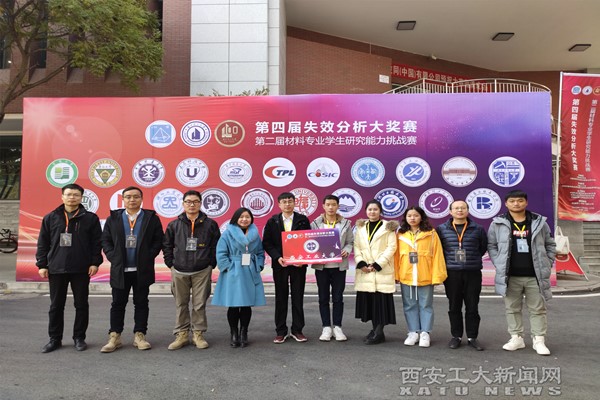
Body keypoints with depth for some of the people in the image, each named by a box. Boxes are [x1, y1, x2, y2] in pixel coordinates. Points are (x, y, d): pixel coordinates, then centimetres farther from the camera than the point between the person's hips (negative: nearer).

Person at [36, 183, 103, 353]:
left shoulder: (90, 218, 1)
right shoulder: (50, 218, 7)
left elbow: (97, 243, 0)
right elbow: (43, 243, 8)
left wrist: (95, 262, -7)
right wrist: (42, 264, 3)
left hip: (81, 270, -2)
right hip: (56, 269, 2)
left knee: (81, 305, 6)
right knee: (56, 306, 10)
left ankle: (79, 338, 18)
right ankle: (55, 339, 22)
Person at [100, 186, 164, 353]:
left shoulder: (151, 218, 1)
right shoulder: (113, 218, 5)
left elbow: (158, 240, -1)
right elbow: (105, 240, 6)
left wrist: (148, 257, -10)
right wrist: (113, 257, -5)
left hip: (142, 270, -1)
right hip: (119, 269, 1)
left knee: (141, 303, 8)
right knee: (118, 304, 8)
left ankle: (139, 336, 17)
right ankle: (114, 337, 16)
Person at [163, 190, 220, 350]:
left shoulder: (210, 224, 0)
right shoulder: (174, 225, 3)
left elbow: (216, 246, 4)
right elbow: (166, 245, 10)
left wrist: (211, 264, -1)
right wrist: (171, 264, 3)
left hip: (202, 272, -1)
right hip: (179, 272, 2)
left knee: (199, 304, 4)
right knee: (181, 304, 10)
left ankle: (198, 334, 18)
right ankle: (182, 334, 21)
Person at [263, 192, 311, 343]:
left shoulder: (303, 220, 3)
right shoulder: (272, 221, 4)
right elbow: (266, 243, 1)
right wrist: (277, 257, -13)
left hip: (298, 263, 0)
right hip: (279, 264, 0)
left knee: (298, 297, 5)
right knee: (281, 298, 6)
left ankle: (297, 330, 15)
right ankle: (281, 331, 15)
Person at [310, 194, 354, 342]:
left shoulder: (345, 223, 4)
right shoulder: (316, 223, 1)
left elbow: (350, 242, 6)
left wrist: (346, 251, -13)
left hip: (339, 265, 0)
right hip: (321, 265, 0)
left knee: (338, 297, 6)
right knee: (323, 298, 7)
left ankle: (337, 328, 17)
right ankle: (326, 328, 16)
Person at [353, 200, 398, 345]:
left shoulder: (388, 227, 1)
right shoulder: (360, 227, 13)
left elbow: (391, 247, -6)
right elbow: (356, 247, 8)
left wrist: (377, 265, -14)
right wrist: (361, 263, -8)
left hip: (382, 270, -4)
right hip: (364, 271, 4)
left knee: (381, 300, -5)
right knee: (368, 300, 6)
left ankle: (379, 332, 2)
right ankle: (375, 330, 18)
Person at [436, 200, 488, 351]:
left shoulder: (478, 229, 3)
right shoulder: (441, 229, 2)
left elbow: (483, 247, 13)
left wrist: (472, 259, 9)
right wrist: (447, 261, 8)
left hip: (473, 273, 0)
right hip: (451, 273, 0)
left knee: (472, 307, 5)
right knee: (454, 307, 7)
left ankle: (472, 337, 17)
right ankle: (456, 336, 19)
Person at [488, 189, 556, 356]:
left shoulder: (539, 222, 3)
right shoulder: (498, 223, 0)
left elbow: (550, 244, 11)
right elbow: (491, 246, 5)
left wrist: (547, 265, 3)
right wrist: (499, 265, -4)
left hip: (535, 275, 1)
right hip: (510, 276, 0)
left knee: (538, 309, 6)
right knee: (512, 308, 8)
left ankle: (539, 340, 16)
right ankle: (516, 338, 20)